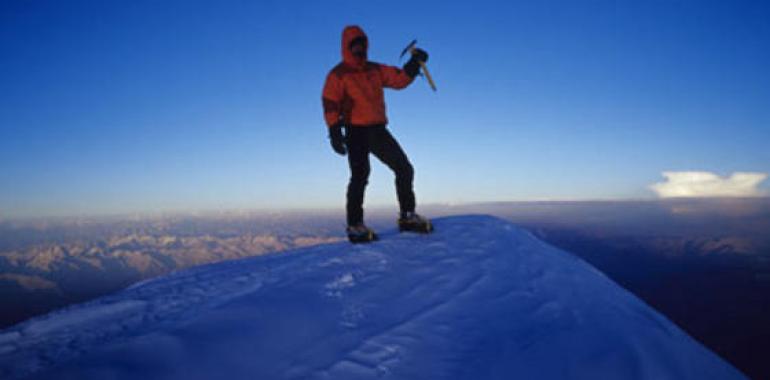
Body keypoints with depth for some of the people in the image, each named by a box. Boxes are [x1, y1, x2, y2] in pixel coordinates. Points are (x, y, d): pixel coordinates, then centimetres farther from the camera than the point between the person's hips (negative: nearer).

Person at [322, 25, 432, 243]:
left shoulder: (375, 70, 16)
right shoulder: (338, 74, 0)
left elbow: (399, 79, 12)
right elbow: (330, 104, -8)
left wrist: (414, 63, -3)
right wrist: (334, 131, -18)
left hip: (378, 130, 6)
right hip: (356, 132, -6)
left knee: (404, 169, 3)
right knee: (360, 176, -14)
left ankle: (407, 216, 14)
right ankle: (355, 226, -7)